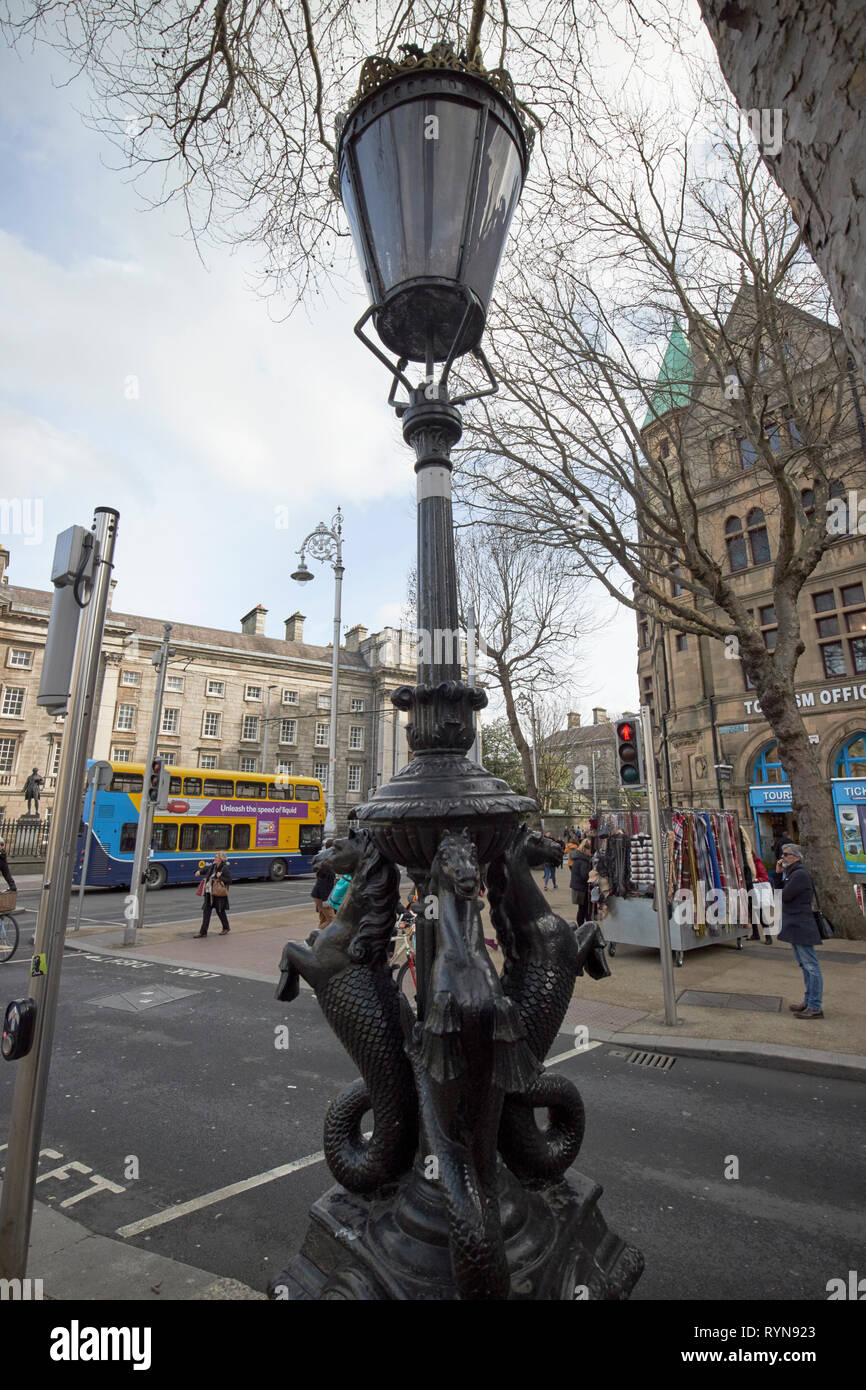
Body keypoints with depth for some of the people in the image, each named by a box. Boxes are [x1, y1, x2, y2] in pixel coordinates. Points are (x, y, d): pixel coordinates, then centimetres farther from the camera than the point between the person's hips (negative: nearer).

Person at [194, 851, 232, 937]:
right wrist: (200, 871, 12)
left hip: (219, 894, -7)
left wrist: (220, 877, -24)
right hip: (209, 893, 7)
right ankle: (203, 932, 8)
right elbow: (207, 871, 29)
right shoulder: (213, 866, 8)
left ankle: (226, 928, 29)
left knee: (220, 911, 8)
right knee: (206, 911, 3)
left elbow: (229, 880, -17)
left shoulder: (225, 868, -13)